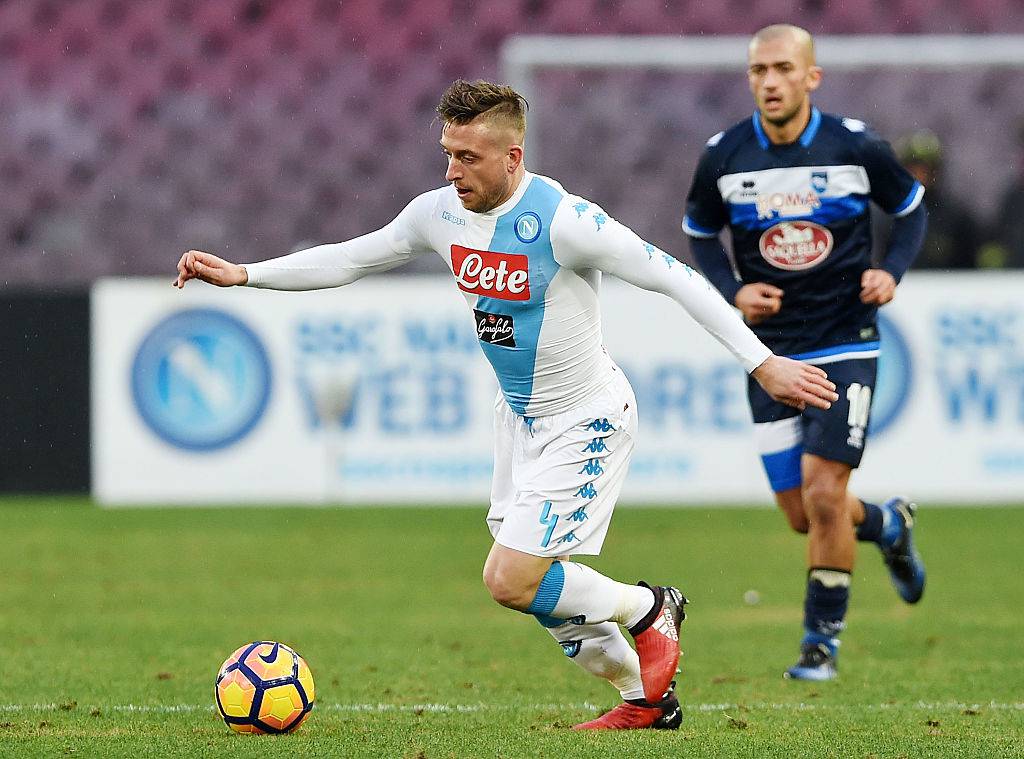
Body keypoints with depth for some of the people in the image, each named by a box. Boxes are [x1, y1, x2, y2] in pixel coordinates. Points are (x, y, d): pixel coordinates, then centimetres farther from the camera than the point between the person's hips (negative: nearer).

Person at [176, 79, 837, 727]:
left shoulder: (563, 220, -26)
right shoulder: (441, 213, -5)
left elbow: (676, 278, -23)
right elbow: (349, 259, 10)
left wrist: (762, 363, -25)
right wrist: (242, 275, 4)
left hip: (586, 419, -8)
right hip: (520, 416, 8)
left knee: (512, 582, -15)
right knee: (537, 588, 12)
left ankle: (647, 609, 11)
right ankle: (646, 699, 30)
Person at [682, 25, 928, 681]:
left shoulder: (856, 147, -8)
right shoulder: (723, 158, -4)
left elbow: (912, 208, 8)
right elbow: (701, 234, 13)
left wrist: (892, 271, -9)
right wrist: (733, 291, -5)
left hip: (846, 344, -3)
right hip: (770, 351, 3)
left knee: (823, 493, -14)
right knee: (801, 514, 5)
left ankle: (823, 641, 3)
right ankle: (888, 526, 39)